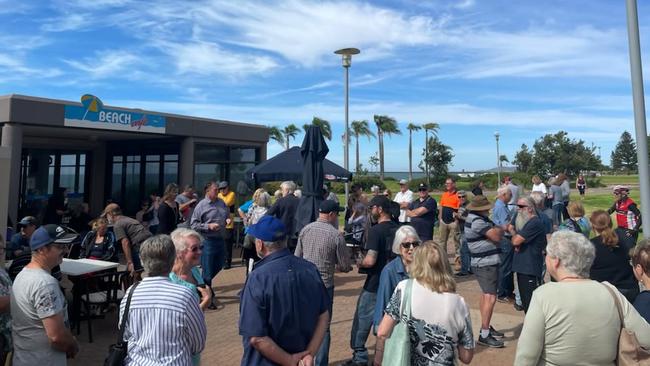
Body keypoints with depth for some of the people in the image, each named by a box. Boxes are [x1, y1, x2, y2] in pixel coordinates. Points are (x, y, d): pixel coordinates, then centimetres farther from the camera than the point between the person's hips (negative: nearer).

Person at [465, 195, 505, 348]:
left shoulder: (480, 218, 12)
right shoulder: (476, 221, -20)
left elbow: (496, 234, 12)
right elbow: (496, 236, -22)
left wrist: (497, 230, -9)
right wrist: (501, 229, -2)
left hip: (486, 263, 11)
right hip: (486, 264, -11)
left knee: (485, 295, 19)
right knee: (490, 298, -12)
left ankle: (486, 327, 31)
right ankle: (484, 335, -9)